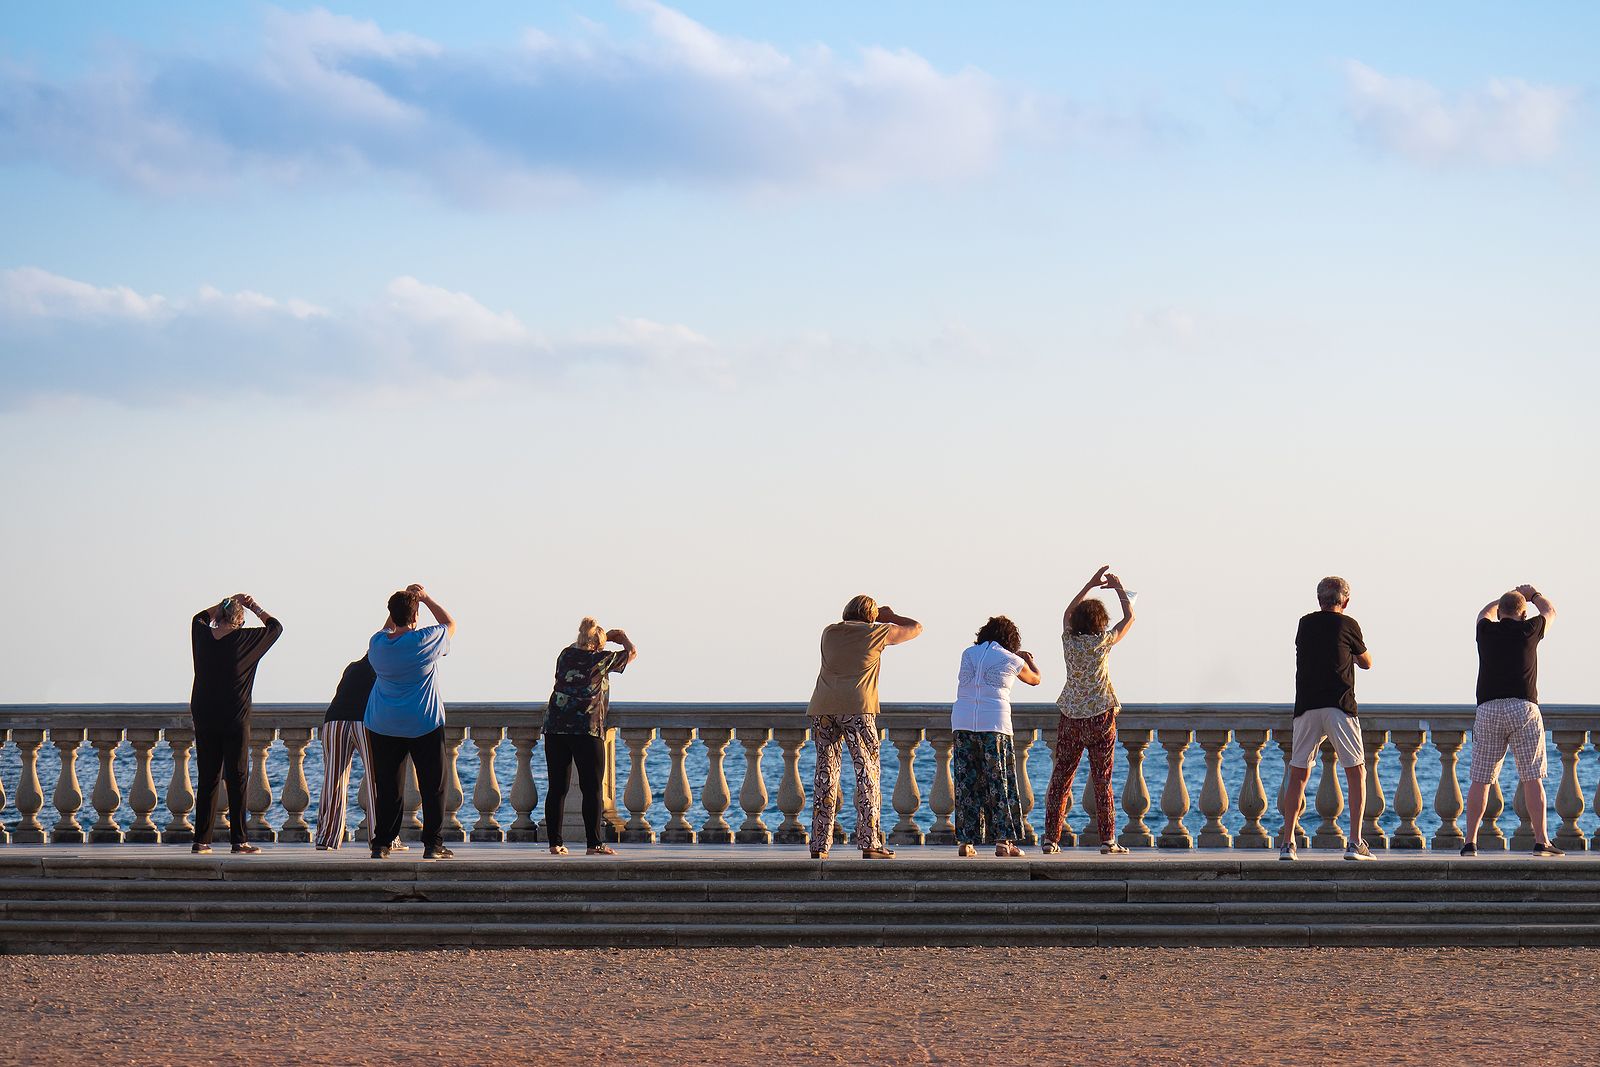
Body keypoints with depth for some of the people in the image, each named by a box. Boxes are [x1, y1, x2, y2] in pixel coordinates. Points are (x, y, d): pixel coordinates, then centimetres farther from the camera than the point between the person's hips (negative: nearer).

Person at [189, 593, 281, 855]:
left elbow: (199, 617, 27)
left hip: (204, 718, 4)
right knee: (237, 779, 0)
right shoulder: (243, 639, -7)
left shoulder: (202, 635, 2)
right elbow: (275, 627, 8)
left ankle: (201, 841, 6)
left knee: (207, 779, 8)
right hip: (235, 720, -4)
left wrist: (227, 603, 25)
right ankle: (238, 840, -4)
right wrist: (254, 607, 16)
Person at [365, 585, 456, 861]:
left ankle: (381, 844, 7)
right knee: (432, 786, 4)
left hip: (383, 727, 4)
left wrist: (404, 598, 21)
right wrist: (426, 598, 10)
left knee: (387, 787, 9)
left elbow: (387, 628, 25)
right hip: (424, 725, -4)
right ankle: (433, 844, 1)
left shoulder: (377, 643, -1)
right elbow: (450, 623, 6)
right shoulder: (424, 641, -14)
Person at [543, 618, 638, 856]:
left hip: (555, 727, 4)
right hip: (587, 729, -4)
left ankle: (555, 843, 5)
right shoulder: (602, 659, 1)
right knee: (592, 789, -1)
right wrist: (622, 637, 34)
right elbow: (632, 653, 17)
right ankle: (594, 843, -4)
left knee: (557, 788, 6)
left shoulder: (565, 655, 13)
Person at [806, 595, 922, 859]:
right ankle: (869, 843, -8)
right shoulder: (876, 632, 7)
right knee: (867, 772, 0)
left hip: (823, 709, 4)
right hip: (857, 708, -4)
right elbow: (916, 628, 20)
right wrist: (891, 617, 36)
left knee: (825, 774, 7)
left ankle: (819, 845, 3)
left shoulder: (830, 632, 17)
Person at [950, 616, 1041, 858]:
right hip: (994, 723, -3)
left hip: (962, 722, 3)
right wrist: (1029, 660, 43)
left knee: (966, 783, 7)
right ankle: (1003, 840, 0)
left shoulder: (968, 654, 10)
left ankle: (965, 841, 4)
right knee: (999, 783, 3)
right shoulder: (1012, 661, 2)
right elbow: (1035, 679, 22)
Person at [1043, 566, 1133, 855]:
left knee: (1060, 779, 5)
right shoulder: (1102, 642, -9)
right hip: (1100, 717, -3)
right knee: (1102, 782, 2)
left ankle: (1051, 838, 2)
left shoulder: (1069, 640, -1)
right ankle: (1107, 840, 0)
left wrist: (1091, 585, 22)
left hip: (1070, 719, 3)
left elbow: (1068, 613, 19)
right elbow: (1129, 617, 5)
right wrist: (1118, 587, 17)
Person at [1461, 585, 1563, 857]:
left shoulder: (1486, 631, 8)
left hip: (1488, 709, 2)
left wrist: (1508, 597, 49)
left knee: (1480, 780, 5)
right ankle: (1541, 841, -6)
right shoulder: (1528, 630, 2)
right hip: (1523, 707, -2)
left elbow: (1485, 612, 34)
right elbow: (1550, 611, 25)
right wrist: (1533, 594, 43)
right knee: (1532, 778, -2)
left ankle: (1470, 842, 3)